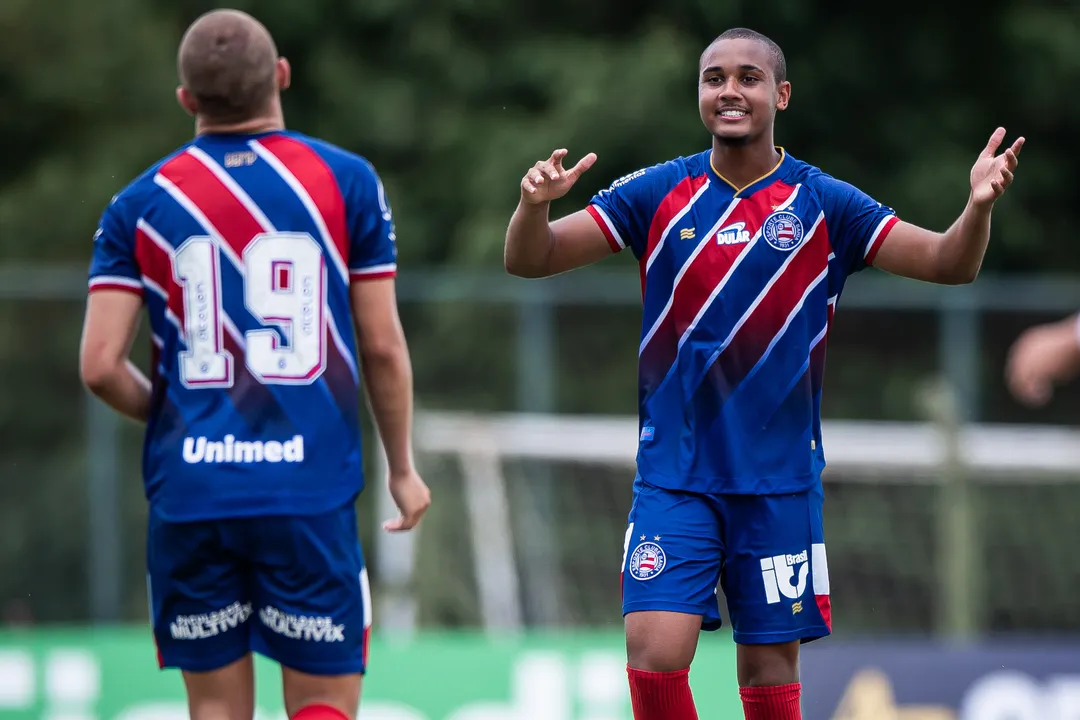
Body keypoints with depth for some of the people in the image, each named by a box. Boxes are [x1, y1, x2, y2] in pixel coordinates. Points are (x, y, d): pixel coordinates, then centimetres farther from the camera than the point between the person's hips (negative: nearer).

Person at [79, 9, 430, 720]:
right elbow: (383, 347, 3)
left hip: (188, 494, 2)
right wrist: (403, 468, 16)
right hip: (310, 493, -2)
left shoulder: (139, 203, 4)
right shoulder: (347, 181, 2)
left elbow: (101, 365, -1)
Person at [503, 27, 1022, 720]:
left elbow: (948, 264, -3)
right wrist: (535, 205, -23)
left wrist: (978, 207, -24)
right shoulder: (658, 193, 1)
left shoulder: (823, 203, -1)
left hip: (780, 480, 0)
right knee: (655, 653, -14)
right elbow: (530, 261, -1)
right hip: (674, 474, 0)